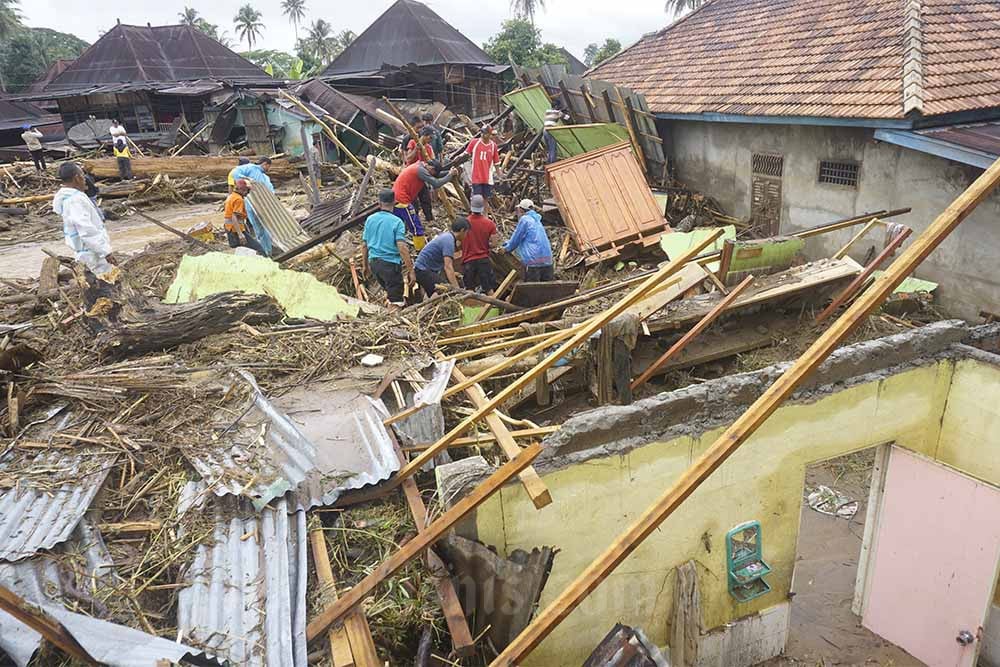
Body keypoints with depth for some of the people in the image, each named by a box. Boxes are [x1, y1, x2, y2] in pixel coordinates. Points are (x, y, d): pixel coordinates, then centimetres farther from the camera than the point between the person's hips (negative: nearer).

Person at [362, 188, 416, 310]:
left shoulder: (370, 219, 5)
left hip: (373, 262, 7)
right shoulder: (396, 222, -11)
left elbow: (364, 245, 9)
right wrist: (411, 270, -16)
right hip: (390, 263, -7)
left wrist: (365, 265, 21)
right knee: (396, 300, 1)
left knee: (389, 291, 27)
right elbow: (402, 247, -19)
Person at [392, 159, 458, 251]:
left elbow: (434, 177, 17)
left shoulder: (418, 166, 15)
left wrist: (450, 172, 8)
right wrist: (450, 175, -11)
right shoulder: (420, 170, -15)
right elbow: (436, 184, -21)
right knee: (417, 228, -7)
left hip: (396, 198, 10)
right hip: (402, 201, -10)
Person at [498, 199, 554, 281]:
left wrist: (506, 249, 20)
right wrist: (505, 246, 31)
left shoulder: (524, 219, -2)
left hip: (533, 260, -8)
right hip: (547, 260, 8)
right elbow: (517, 237, 31)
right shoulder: (536, 220, 23)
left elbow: (516, 240, 3)